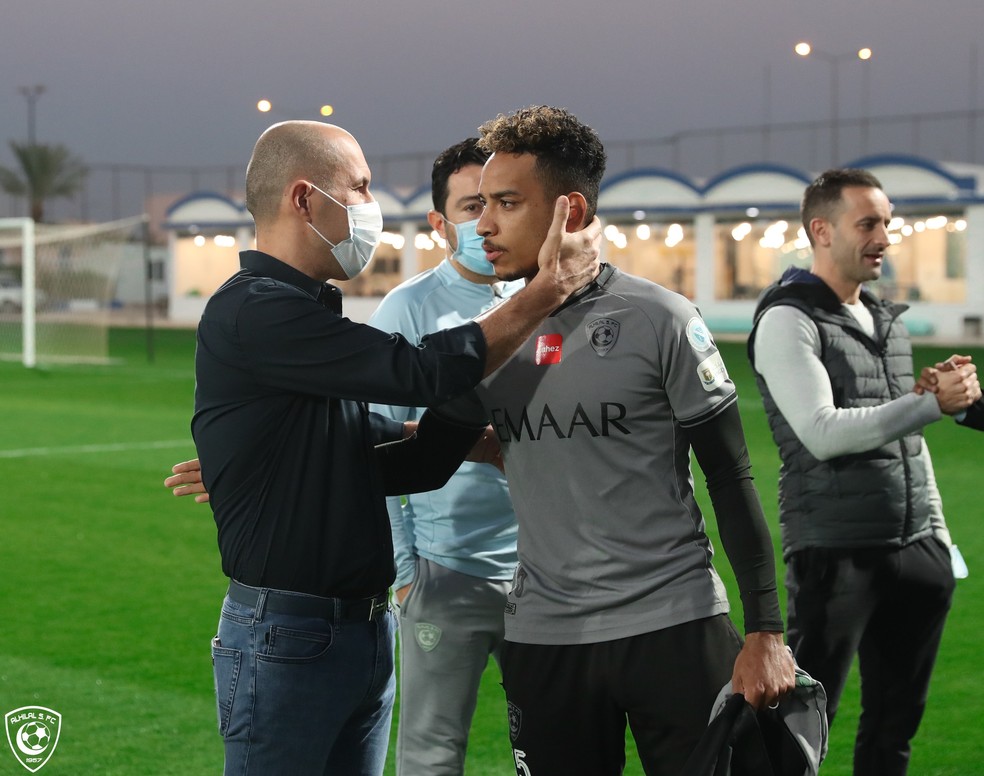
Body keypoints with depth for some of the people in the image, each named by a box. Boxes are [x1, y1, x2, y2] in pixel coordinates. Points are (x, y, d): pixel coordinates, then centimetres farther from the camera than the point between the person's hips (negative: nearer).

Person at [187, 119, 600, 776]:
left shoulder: (311, 317, 16)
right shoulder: (253, 313, -15)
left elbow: (398, 466, 14)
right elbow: (420, 373, -20)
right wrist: (547, 290, -13)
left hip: (365, 631, 9)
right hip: (287, 638, -9)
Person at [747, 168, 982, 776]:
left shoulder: (889, 320, 16)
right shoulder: (789, 320, -8)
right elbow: (822, 432, -19)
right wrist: (934, 403, -19)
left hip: (917, 554, 8)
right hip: (837, 557, -7)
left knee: (896, 725, 11)